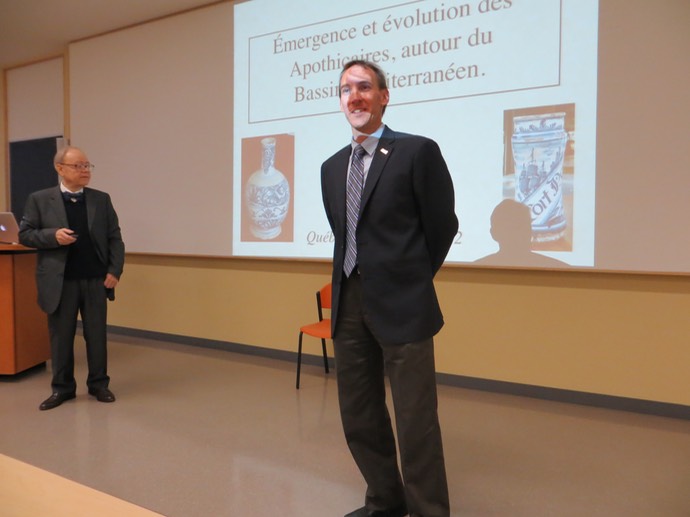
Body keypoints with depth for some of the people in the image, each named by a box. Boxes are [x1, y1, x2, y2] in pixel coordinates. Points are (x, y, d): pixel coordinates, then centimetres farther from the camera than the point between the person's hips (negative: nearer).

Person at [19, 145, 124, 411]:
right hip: (60, 281, -1)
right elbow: (25, 234, 2)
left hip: (96, 280, 1)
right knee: (61, 336, 8)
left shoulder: (101, 199, 6)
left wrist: (114, 271, -6)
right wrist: (53, 236, -16)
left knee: (96, 335, 8)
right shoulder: (39, 199, 1)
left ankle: (99, 384, 22)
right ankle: (62, 387, 22)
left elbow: (114, 238, 5)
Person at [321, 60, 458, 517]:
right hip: (348, 303, 7)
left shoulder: (418, 151, -7)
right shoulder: (332, 167, 12)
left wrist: (411, 280, 5)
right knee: (359, 415, 15)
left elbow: (443, 226, -2)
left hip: (400, 304, -6)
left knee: (416, 420, 1)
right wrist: (355, 284, 13)